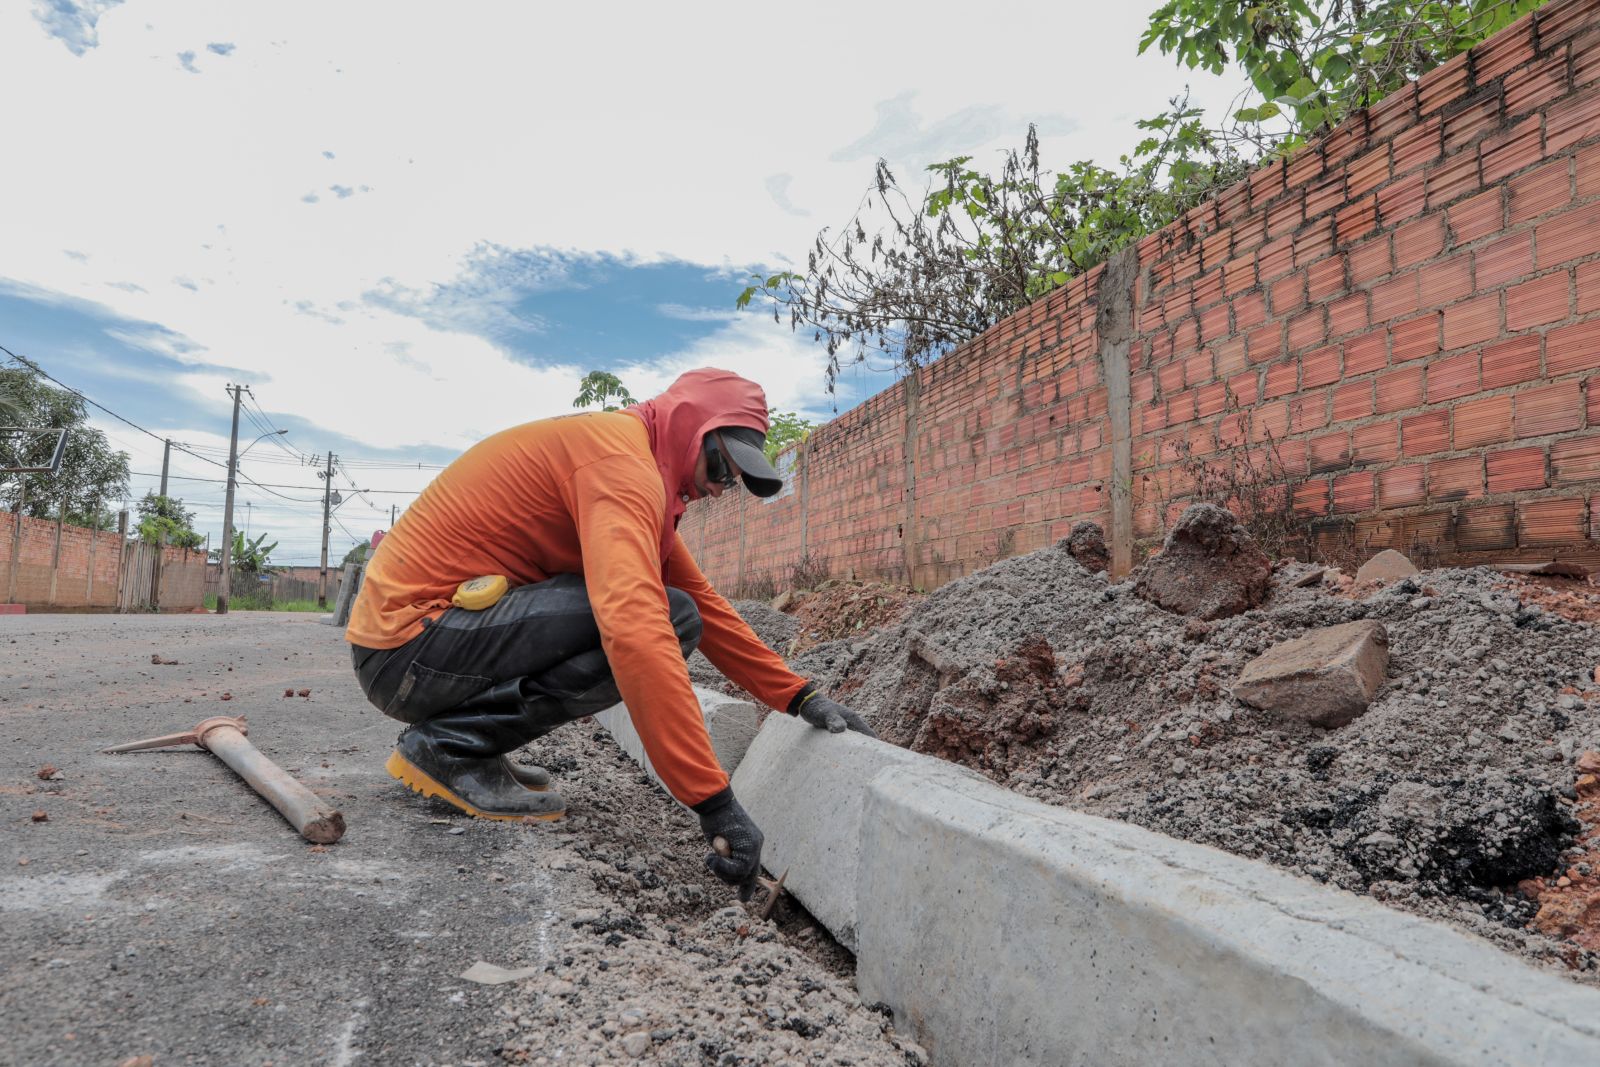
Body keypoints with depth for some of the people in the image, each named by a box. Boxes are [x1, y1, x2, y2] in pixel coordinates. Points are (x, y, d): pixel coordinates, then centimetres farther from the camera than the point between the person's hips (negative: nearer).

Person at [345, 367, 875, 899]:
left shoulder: (639, 468, 13)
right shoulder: (622, 456, -19)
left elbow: (703, 599, 14)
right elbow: (636, 629, -35)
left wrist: (801, 697, 7)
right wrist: (714, 803, -34)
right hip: (406, 646, -10)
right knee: (664, 618, -19)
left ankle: (470, 743, 12)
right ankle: (449, 744, -10)